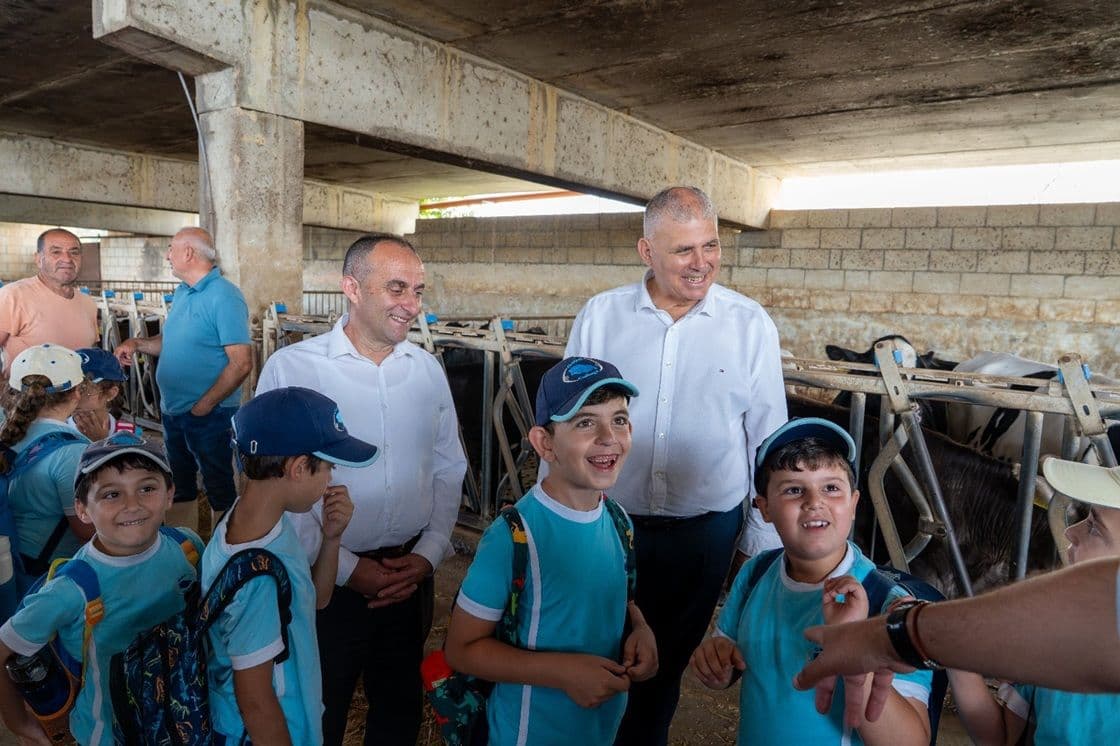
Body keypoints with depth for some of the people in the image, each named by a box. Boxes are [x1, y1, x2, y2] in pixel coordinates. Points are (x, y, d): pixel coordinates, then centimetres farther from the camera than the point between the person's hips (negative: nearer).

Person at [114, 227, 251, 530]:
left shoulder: (224, 297, -17)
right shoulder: (181, 292, 10)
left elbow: (241, 363, -23)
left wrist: (205, 405, -19)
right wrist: (137, 343, 3)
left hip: (208, 414, -9)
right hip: (172, 409, 9)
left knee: (219, 488, 5)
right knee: (180, 485, 20)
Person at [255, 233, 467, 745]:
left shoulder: (427, 369, 1)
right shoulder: (291, 368, -13)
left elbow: (448, 469, 6)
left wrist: (429, 553, -4)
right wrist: (346, 568, -13)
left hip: (411, 574, 4)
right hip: (326, 578, -3)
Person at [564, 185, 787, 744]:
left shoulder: (751, 325, -5)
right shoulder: (600, 316, -5)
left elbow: (768, 438, 1)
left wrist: (763, 539, 3)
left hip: (705, 530, 0)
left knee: (667, 659, 20)